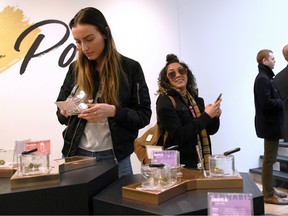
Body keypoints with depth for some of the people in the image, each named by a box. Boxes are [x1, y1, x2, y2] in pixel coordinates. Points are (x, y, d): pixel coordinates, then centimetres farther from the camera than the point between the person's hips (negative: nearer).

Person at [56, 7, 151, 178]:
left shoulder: (130, 68, -5)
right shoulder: (75, 69, 4)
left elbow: (143, 115, -6)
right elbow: (61, 112, 11)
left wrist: (113, 112, -23)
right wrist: (65, 111, -12)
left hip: (115, 157, -2)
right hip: (77, 154, 3)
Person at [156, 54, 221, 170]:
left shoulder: (195, 98, 7)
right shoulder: (165, 101, -10)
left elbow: (210, 130, 13)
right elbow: (178, 136, -19)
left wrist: (214, 116, -7)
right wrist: (206, 116, -18)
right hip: (181, 164, -5)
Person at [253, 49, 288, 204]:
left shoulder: (265, 78, 16)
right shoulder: (262, 79, -15)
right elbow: (266, 103, -24)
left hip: (271, 124, 10)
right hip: (270, 124, -10)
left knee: (270, 158, 15)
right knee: (269, 159, -4)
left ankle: (269, 190, 24)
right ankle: (268, 195, 3)